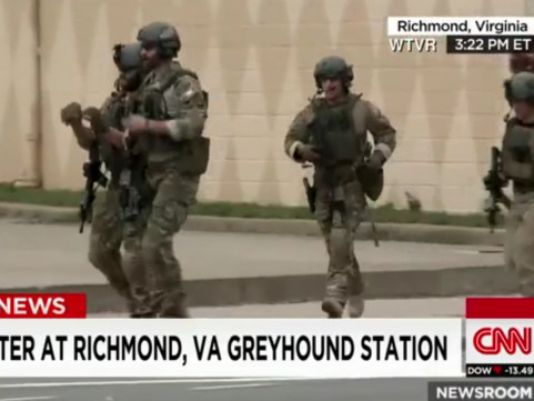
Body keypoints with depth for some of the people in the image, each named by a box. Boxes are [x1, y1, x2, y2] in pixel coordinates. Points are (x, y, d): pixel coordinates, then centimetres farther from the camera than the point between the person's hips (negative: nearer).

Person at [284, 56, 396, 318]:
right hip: (324, 185, 4)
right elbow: (290, 140, 6)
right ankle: (355, 292, 32)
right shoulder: (312, 111, 3)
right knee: (338, 246, 10)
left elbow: (387, 134, 8)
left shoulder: (361, 109, -3)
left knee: (341, 240, -20)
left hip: (352, 184, -4)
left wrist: (379, 157, -10)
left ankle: (336, 296, -28)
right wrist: (301, 150, -17)